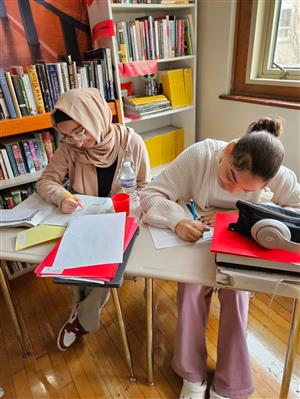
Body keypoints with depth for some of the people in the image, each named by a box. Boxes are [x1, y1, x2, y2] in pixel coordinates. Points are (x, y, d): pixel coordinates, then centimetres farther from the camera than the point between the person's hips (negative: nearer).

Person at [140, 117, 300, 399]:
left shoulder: (275, 173, -22)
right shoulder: (199, 155, -27)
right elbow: (150, 194, -24)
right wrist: (177, 220, -45)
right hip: (195, 242, 0)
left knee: (236, 294, -22)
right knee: (191, 291, -24)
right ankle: (193, 376, 2)